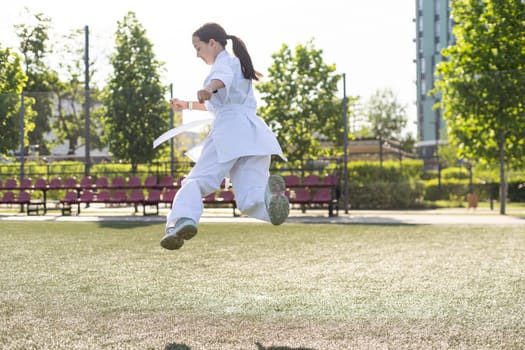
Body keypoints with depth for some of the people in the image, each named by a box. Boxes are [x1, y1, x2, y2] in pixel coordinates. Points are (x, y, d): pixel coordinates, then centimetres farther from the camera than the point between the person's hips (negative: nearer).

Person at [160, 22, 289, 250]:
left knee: (196, 181, -7)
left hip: (230, 128, -7)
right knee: (249, 201, -8)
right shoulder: (239, 64, 38)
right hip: (255, 133, 7)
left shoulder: (224, 61, 11)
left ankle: (183, 219, -34)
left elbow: (223, 77, -17)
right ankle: (269, 191, -41)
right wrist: (188, 105, 56)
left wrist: (209, 89, -38)